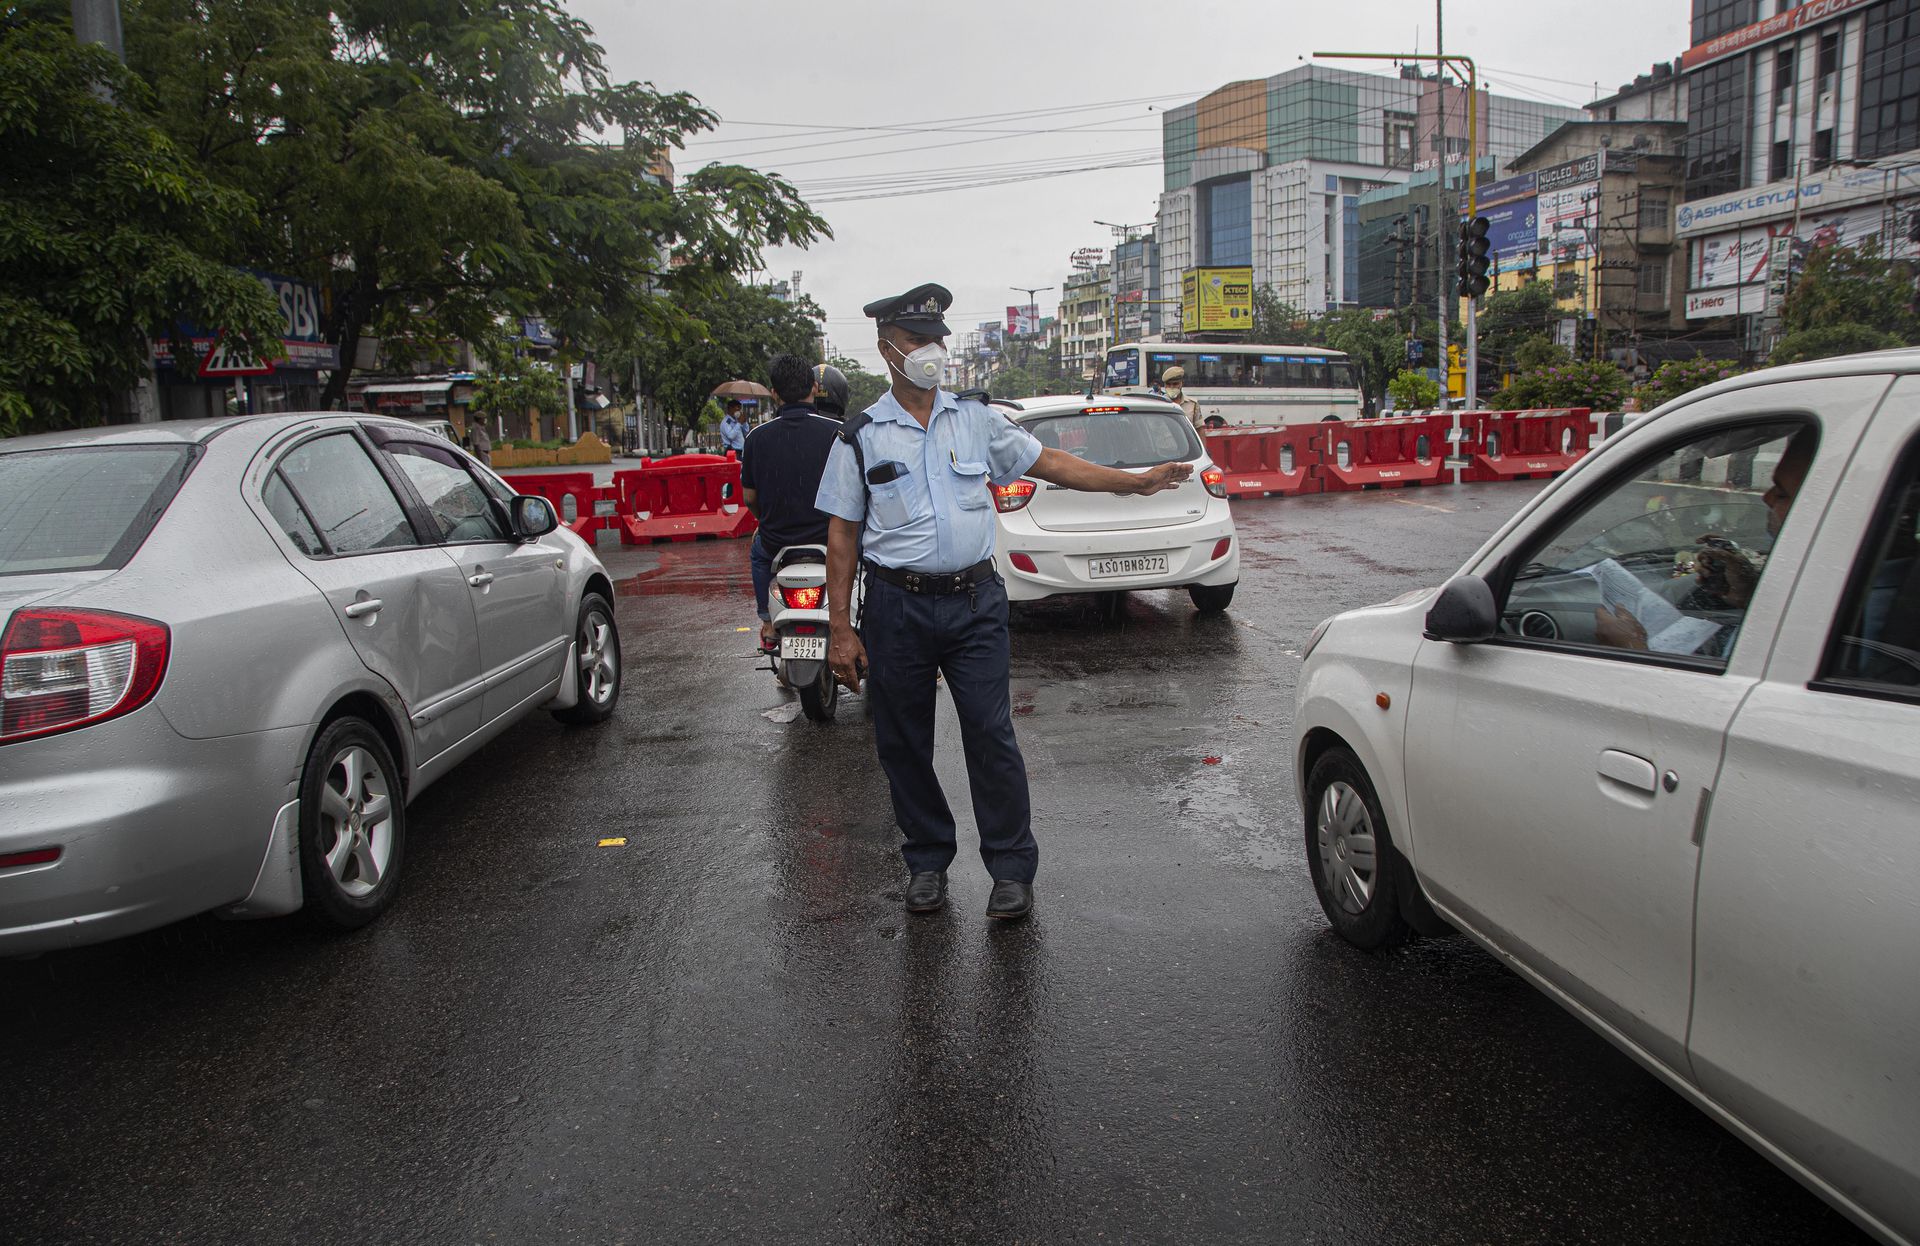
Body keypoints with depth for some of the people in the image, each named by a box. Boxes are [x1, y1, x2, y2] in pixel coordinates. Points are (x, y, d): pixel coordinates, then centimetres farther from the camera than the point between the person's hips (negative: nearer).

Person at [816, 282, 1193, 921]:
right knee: (904, 744, 7)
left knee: (991, 735, -2)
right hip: (898, 609, 0)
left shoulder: (976, 419, 8)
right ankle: (927, 861, 26)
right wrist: (840, 629, -2)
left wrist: (1134, 481, 0)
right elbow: (842, 535, 3)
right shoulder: (861, 436, 2)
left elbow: (1048, 463, 10)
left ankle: (1012, 868, 11)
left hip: (975, 602, 1)